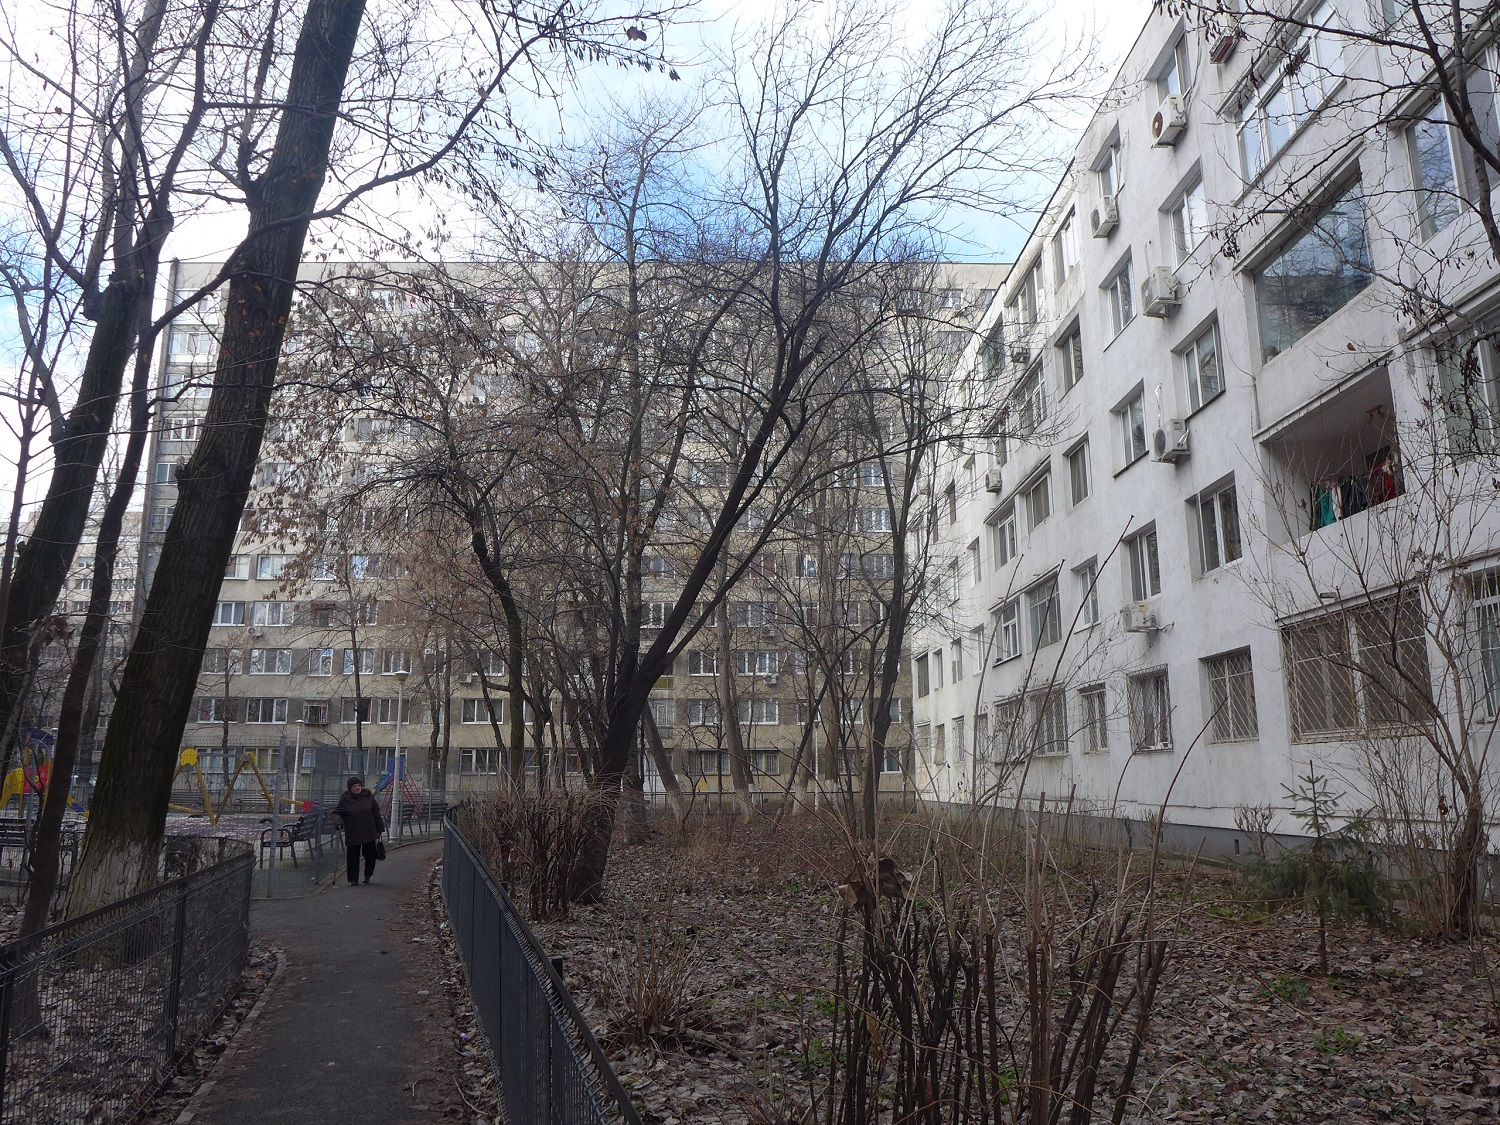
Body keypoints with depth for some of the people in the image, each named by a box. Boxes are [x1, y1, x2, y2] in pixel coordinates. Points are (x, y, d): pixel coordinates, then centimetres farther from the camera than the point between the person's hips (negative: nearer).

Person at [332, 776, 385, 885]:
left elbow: (376, 813, 9)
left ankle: (368, 875, 32)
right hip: (352, 834, -2)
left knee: (370, 855, 9)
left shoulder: (368, 796, 4)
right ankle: (353, 879, 11)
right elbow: (337, 812, -2)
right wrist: (338, 820, -26)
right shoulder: (345, 799, -4)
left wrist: (380, 829, 9)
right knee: (353, 857, 0)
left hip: (369, 833, 2)